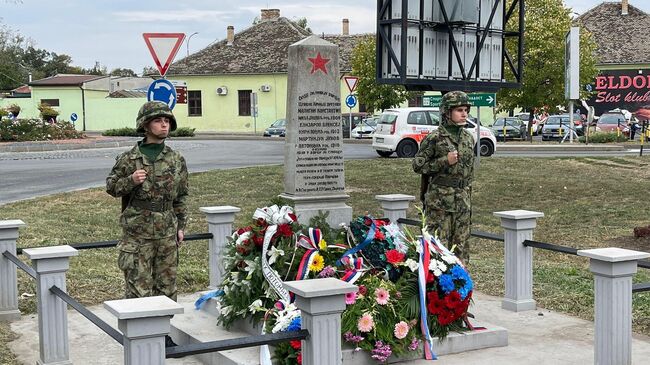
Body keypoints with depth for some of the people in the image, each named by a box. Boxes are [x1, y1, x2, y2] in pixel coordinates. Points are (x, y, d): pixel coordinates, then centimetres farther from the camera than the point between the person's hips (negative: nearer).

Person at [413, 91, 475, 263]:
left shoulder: (468, 138, 11)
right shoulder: (434, 138, -8)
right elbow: (417, 165, -8)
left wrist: (468, 197, 18)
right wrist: (445, 161, -16)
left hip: (462, 200, 6)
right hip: (439, 199, -6)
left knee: (461, 245, 10)